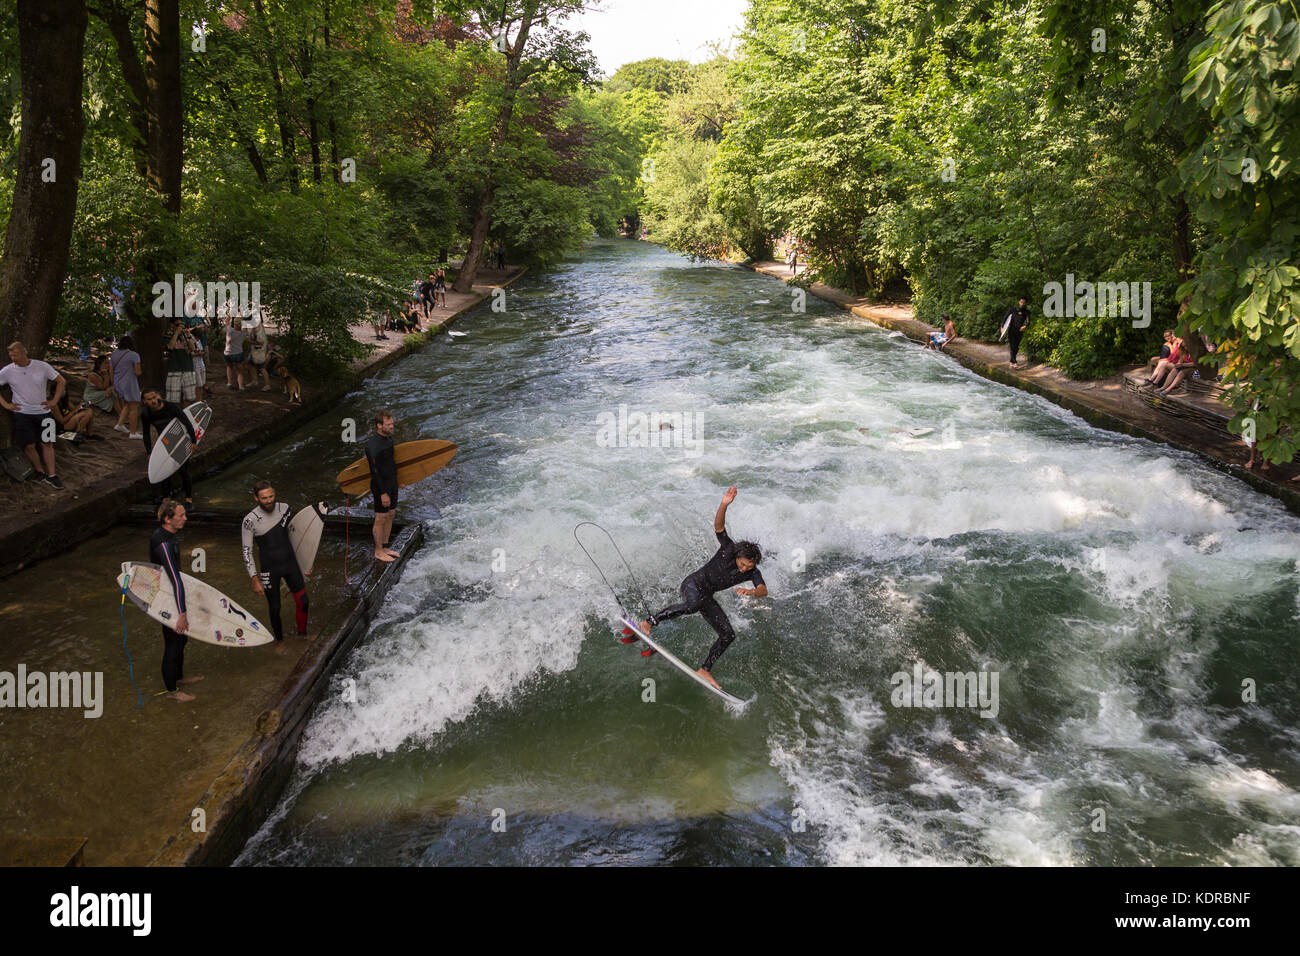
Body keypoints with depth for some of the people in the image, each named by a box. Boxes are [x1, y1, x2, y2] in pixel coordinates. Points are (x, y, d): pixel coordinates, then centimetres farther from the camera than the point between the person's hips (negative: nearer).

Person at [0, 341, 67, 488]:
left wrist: (54, 400, -1)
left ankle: (51, 475, 6)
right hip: (22, 414, 0)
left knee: (47, 443, 0)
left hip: (43, 412, 0)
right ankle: (40, 471, 15)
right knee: (29, 445, -3)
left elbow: (61, 381, 5)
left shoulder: (42, 366, -6)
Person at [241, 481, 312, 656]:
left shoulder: (284, 508, -6)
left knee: (302, 600, 10)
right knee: (274, 608, 9)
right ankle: (279, 640, 34)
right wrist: (255, 580, -16)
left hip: (291, 564, 3)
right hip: (270, 570, -3)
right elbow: (247, 552, -13)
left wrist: (301, 562, 16)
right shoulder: (250, 520, -18)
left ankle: (302, 633, 36)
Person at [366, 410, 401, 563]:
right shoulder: (372, 444, -21)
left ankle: (385, 547, 28)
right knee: (380, 518, 1)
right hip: (381, 486, -8)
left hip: (392, 484, 8)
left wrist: (396, 483, 22)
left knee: (390, 515, 15)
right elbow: (375, 470, -22)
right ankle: (378, 552, 13)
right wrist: (383, 493, -22)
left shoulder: (389, 438, 6)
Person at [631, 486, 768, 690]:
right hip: (694, 583, -6)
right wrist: (724, 504, -44)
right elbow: (718, 526, -28)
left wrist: (750, 592, -42)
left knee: (728, 635, -2)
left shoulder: (753, 572, -5)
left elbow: (763, 591, -20)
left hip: (706, 596, 6)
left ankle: (705, 670, 10)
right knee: (693, 605, -42)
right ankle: (649, 622, -35)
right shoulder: (729, 549, -15)